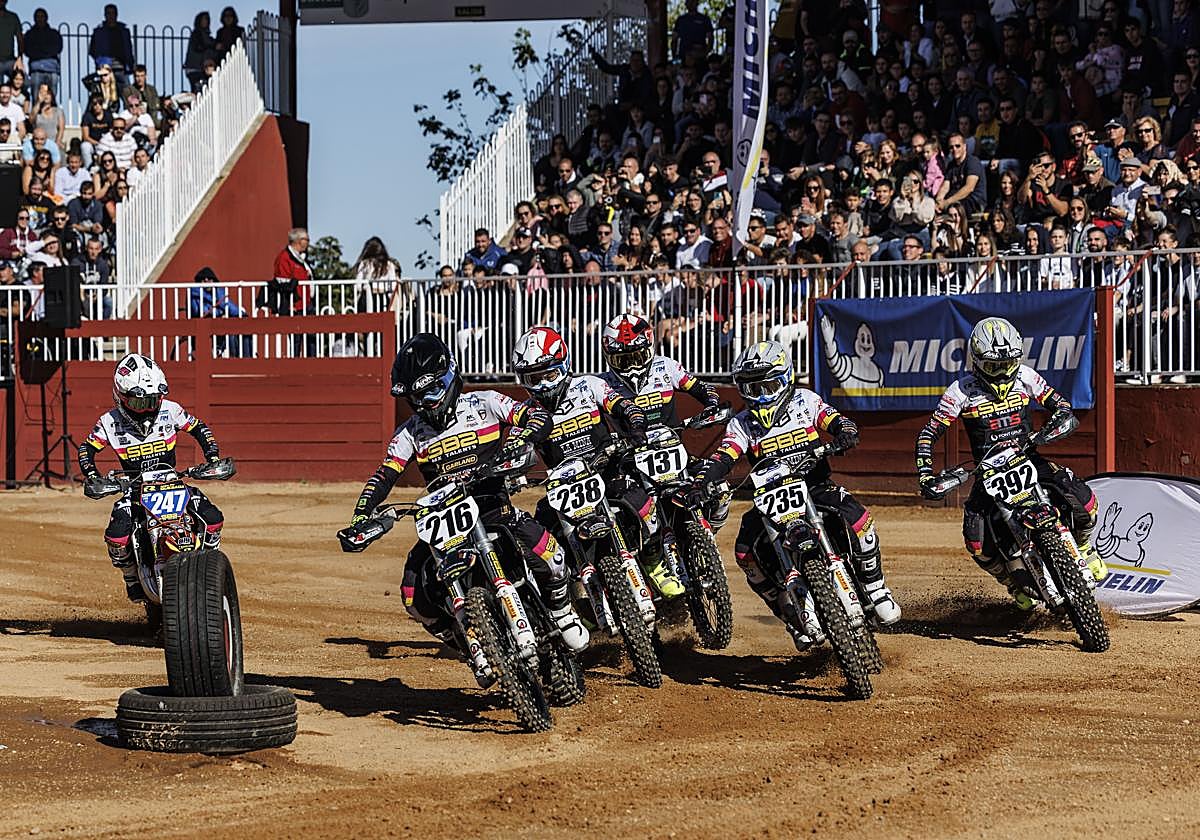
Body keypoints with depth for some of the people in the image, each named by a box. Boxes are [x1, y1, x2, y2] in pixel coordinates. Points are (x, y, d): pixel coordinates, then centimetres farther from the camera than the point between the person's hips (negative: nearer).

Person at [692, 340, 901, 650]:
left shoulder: (804, 401, 6)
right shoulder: (741, 423, 6)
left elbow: (835, 419, -4)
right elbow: (723, 457, -6)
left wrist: (845, 431, -30)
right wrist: (702, 479, -27)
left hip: (816, 487, -1)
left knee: (856, 518, -29)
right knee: (745, 551, -21)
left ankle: (875, 588, -9)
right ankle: (792, 613, -5)